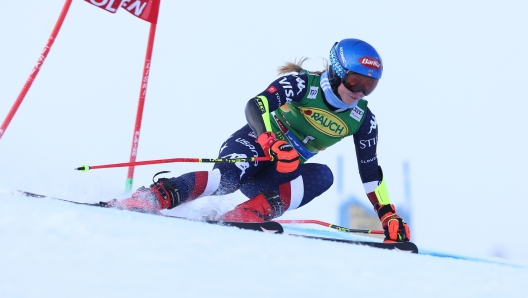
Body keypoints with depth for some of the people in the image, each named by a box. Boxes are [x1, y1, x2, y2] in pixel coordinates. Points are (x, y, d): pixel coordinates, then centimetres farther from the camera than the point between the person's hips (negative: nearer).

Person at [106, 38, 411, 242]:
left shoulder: (363, 119, -1)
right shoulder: (303, 84, -15)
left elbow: (371, 173, 5)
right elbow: (255, 105, -28)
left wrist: (389, 216, 0)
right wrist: (274, 142, -45)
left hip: (284, 173, 5)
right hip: (256, 145, -5)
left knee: (322, 175, -27)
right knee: (228, 178, -38)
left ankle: (247, 215, -37)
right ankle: (150, 198, -40)